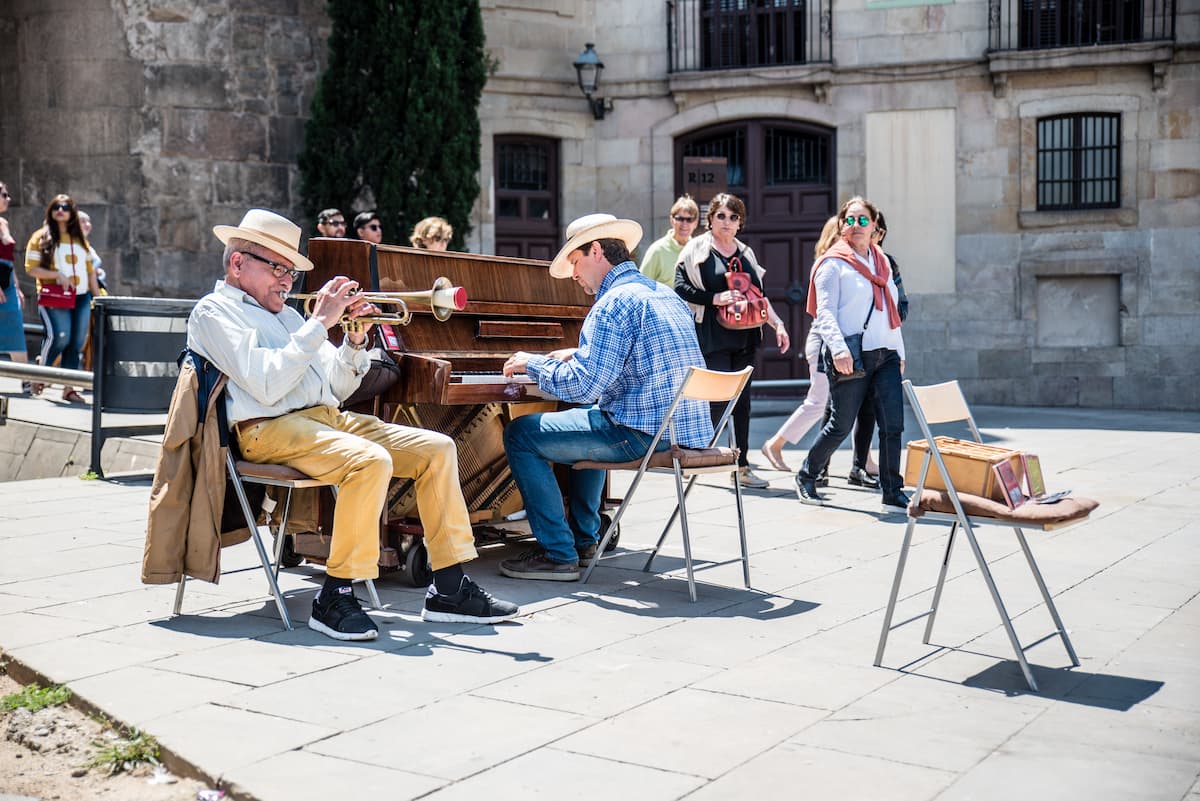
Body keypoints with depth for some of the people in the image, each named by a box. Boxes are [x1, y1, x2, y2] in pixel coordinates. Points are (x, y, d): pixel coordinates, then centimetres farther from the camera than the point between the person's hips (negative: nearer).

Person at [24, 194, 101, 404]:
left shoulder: (81, 240, 18)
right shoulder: (41, 237, 3)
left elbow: (90, 271, 19)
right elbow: (31, 268, -4)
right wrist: (57, 275, -16)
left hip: (81, 298, 5)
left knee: (76, 343, 0)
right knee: (59, 335, -20)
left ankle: (69, 389, 5)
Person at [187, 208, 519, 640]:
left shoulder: (286, 315, 25)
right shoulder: (215, 311, 1)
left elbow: (336, 388, 21)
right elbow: (266, 385, -17)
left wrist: (355, 341, 4)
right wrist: (319, 323, -13)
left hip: (328, 417, 8)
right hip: (270, 428, -8)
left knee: (437, 449, -4)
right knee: (371, 461, -34)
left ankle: (449, 590, -5)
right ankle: (335, 597, -23)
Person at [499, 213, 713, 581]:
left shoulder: (615, 302, -14)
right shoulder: (664, 294, 15)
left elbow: (583, 387, -20)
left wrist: (532, 363, -5)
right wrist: (577, 355, 28)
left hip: (642, 436, -10)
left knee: (521, 434, -1)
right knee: (587, 420, 37)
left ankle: (558, 554, -2)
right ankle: (584, 538, 37)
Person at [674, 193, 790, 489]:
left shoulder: (745, 254, 18)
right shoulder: (696, 250, 1)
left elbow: (758, 295, 23)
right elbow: (681, 287, -7)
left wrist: (777, 323, 13)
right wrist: (715, 298, -17)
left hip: (743, 339, 6)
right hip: (712, 339, -6)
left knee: (742, 401, 6)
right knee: (718, 398, -12)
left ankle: (741, 465, 11)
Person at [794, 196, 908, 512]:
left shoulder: (882, 261, 19)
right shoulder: (833, 263, -2)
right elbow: (824, 313, -10)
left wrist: (899, 352, 18)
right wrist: (838, 348, -24)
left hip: (885, 355, 6)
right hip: (851, 358, -6)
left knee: (893, 424, -3)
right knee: (841, 425, 0)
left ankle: (893, 493, 3)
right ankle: (806, 477, 21)